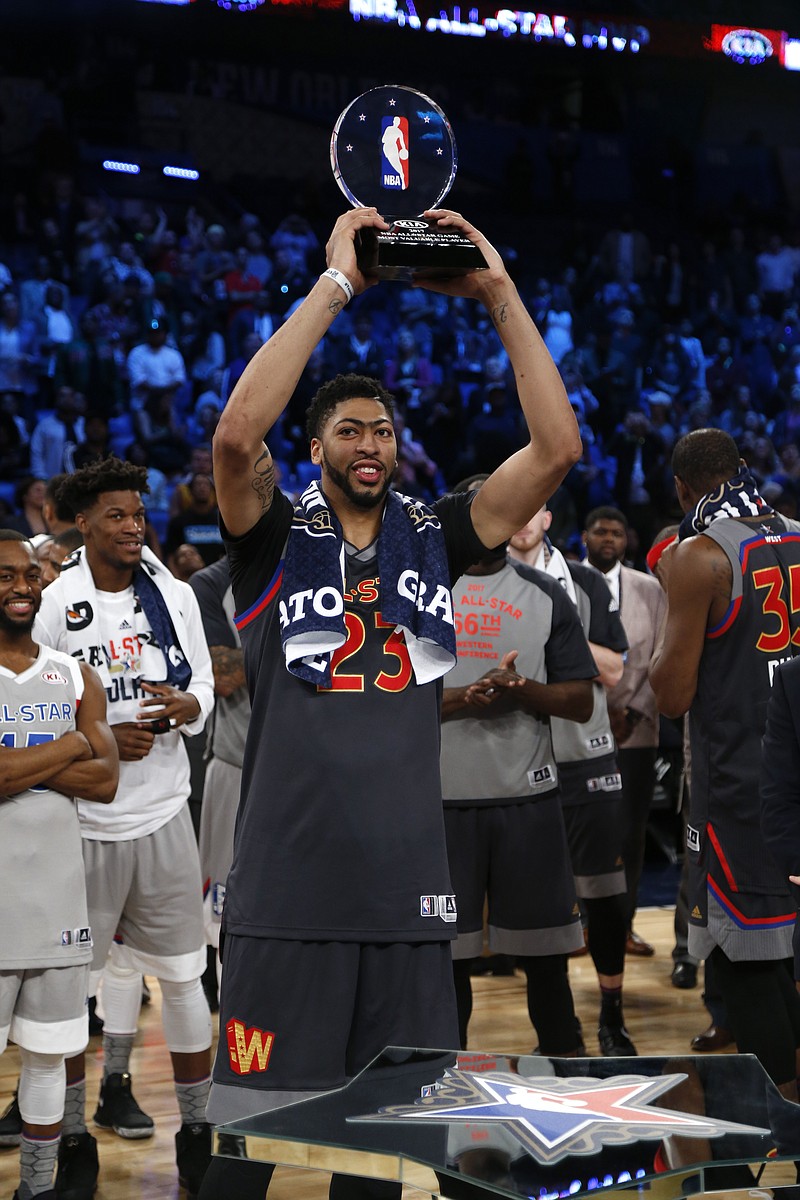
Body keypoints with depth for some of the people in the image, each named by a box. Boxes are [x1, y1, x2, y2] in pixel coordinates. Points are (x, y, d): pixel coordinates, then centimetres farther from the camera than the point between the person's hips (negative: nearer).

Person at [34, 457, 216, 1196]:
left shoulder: (175, 595, 5)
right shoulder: (55, 606, -6)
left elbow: (204, 685, 11)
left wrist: (184, 707, -11)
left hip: (164, 811, 3)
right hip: (86, 821, -3)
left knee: (183, 975, 7)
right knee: (72, 980, 5)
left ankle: (197, 1132, 18)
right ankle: (73, 1140, 18)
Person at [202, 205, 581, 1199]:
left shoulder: (436, 540, 10)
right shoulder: (275, 540, 2)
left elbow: (557, 447, 1)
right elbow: (238, 431, -18)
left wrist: (499, 296, -3)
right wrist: (335, 284, -15)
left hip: (407, 889, 4)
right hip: (288, 894, -3)